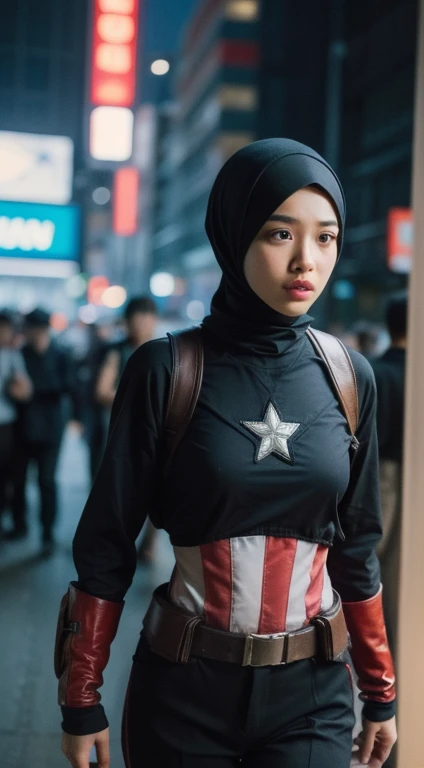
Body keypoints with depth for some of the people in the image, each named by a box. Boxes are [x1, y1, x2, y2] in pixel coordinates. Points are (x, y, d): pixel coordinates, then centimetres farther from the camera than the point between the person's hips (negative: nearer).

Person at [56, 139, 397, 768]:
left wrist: (380, 689, 11)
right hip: (184, 690, -1)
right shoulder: (166, 371, -11)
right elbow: (106, 543, -7)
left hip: (313, 692, 2)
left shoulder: (348, 378, -2)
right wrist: (81, 701, -4)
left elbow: (356, 546, 6)